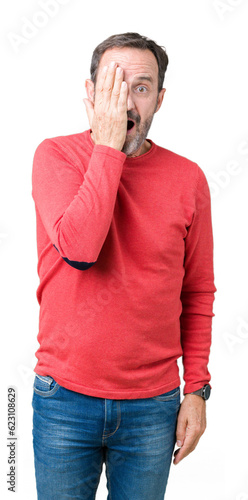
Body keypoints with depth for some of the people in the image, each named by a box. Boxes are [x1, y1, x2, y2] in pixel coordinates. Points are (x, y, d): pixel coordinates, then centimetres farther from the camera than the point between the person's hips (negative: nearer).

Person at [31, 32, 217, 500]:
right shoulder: (56, 155, -7)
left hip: (153, 407, 2)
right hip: (65, 400, -1)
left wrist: (197, 388, 2)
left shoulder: (187, 179, -2)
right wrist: (108, 146, -19)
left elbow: (198, 292, 4)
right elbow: (79, 249, -25)